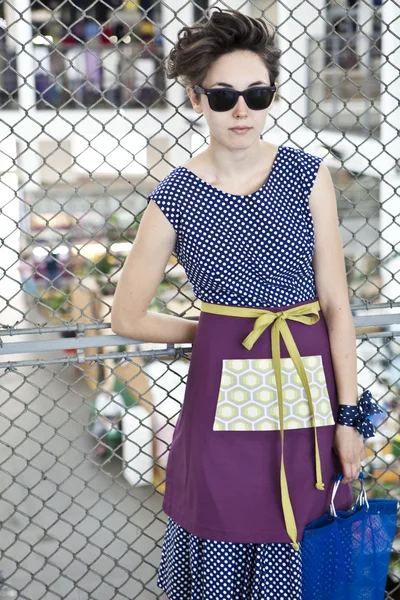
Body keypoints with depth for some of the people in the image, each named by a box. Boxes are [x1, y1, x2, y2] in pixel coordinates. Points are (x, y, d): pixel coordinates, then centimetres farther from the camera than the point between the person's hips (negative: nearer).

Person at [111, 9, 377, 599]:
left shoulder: (307, 174, -1)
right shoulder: (175, 197, -4)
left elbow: (336, 304, -1)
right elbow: (127, 317, 4)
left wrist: (347, 416, -2)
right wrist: (216, 330, 8)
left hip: (309, 389, 1)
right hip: (225, 398, -1)